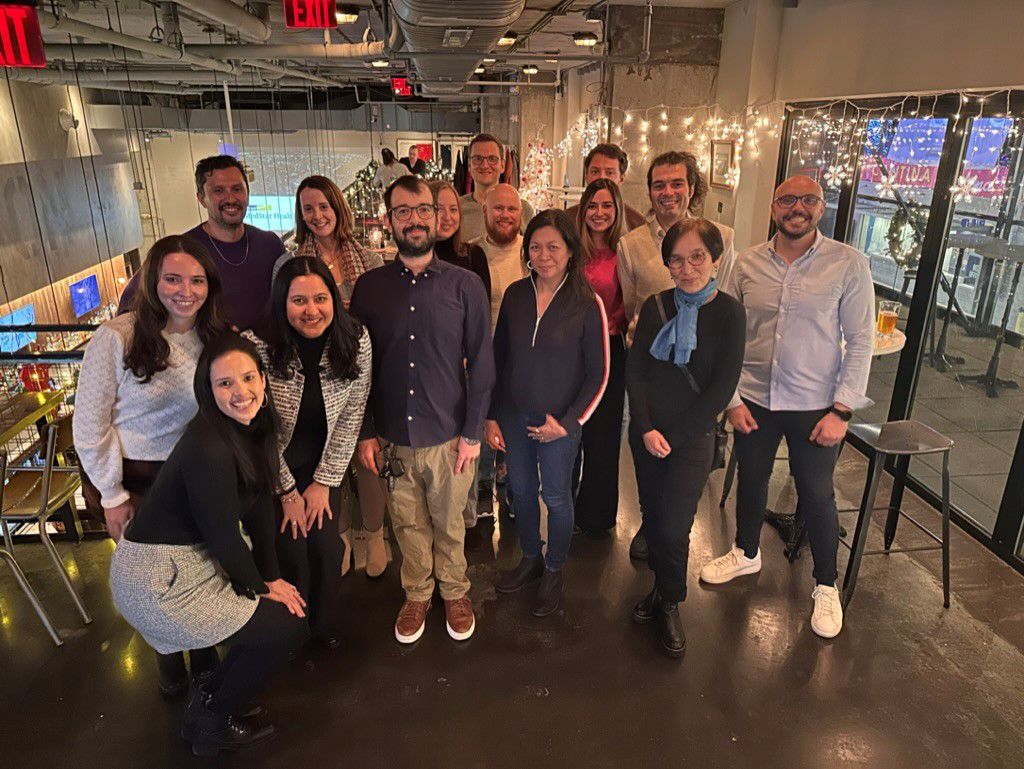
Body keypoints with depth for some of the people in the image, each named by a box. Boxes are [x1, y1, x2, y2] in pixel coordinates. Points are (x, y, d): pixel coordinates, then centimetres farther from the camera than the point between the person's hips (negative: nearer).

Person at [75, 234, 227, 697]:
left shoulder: (215, 338, -6)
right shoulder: (116, 337, -19)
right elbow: (90, 424, -14)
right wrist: (113, 496, -11)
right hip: (135, 480, -3)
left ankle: (204, 655, 41)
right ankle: (168, 660, 41)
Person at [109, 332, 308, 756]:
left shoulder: (254, 425, 0)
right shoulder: (209, 448, -28)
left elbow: (260, 507, 5)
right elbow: (222, 535, -20)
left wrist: (271, 577, 3)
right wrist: (260, 587, -5)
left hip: (189, 559, 9)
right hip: (156, 579, -9)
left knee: (285, 604, 12)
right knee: (287, 625, -4)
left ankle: (212, 700, 30)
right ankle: (211, 723, 19)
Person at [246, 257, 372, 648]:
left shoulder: (356, 341, -16)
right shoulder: (257, 345, -24)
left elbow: (351, 415, -8)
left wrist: (323, 482, -7)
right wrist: (288, 491, -9)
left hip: (323, 464, 2)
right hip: (273, 467, -2)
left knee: (327, 548, 0)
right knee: (290, 553, -2)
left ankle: (324, 627, 30)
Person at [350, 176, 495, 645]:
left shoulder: (465, 285, -5)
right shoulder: (369, 287, -1)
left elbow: (481, 364, -4)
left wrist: (472, 432, -7)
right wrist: (365, 433, 0)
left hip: (449, 434, -1)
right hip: (394, 437, 2)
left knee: (449, 524, 15)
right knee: (408, 524, 17)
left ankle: (455, 593, 38)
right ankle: (417, 595, 39)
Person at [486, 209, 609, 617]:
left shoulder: (587, 303, -12)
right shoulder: (515, 294, -2)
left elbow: (598, 374, -7)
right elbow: (498, 357, 6)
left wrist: (568, 422, -12)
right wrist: (491, 415, 4)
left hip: (558, 422, -3)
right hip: (513, 416, 4)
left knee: (555, 496, 11)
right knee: (521, 490, 18)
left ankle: (554, 572, 34)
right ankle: (530, 559, 41)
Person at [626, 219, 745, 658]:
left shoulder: (728, 313, -7)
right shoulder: (655, 306, 2)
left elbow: (722, 387, -10)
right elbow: (635, 370, 1)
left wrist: (673, 435, -11)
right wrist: (646, 429, -10)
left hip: (693, 436, -3)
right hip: (647, 432, 3)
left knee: (673, 527, -5)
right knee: (653, 518, 12)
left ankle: (670, 604, 22)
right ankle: (662, 587, 36)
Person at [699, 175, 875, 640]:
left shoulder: (848, 264, -9)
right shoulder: (748, 264, -2)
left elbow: (861, 340, -8)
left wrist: (842, 410, -12)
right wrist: (732, 398, -3)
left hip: (816, 406, -2)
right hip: (754, 399, 3)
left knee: (817, 496, 10)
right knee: (750, 480, 19)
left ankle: (826, 585, 33)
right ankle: (746, 554, 45)